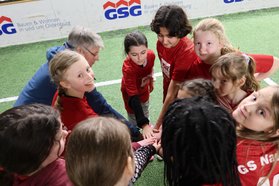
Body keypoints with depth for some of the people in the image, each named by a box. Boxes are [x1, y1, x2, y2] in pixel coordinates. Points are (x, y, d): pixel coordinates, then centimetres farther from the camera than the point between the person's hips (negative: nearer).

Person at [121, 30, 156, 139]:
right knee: (134, 119, 6)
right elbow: (134, 98, -47)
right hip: (131, 93, -6)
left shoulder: (151, 55, -31)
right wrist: (144, 125, -54)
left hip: (144, 89, 6)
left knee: (145, 113, 29)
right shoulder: (128, 68, -44)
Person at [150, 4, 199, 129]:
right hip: (169, 100, 6)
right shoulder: (161, 43, -12)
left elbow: (173, 92, -29)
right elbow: (166, 72, 0)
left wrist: (157, 126, -24)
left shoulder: (187, 52, -31)